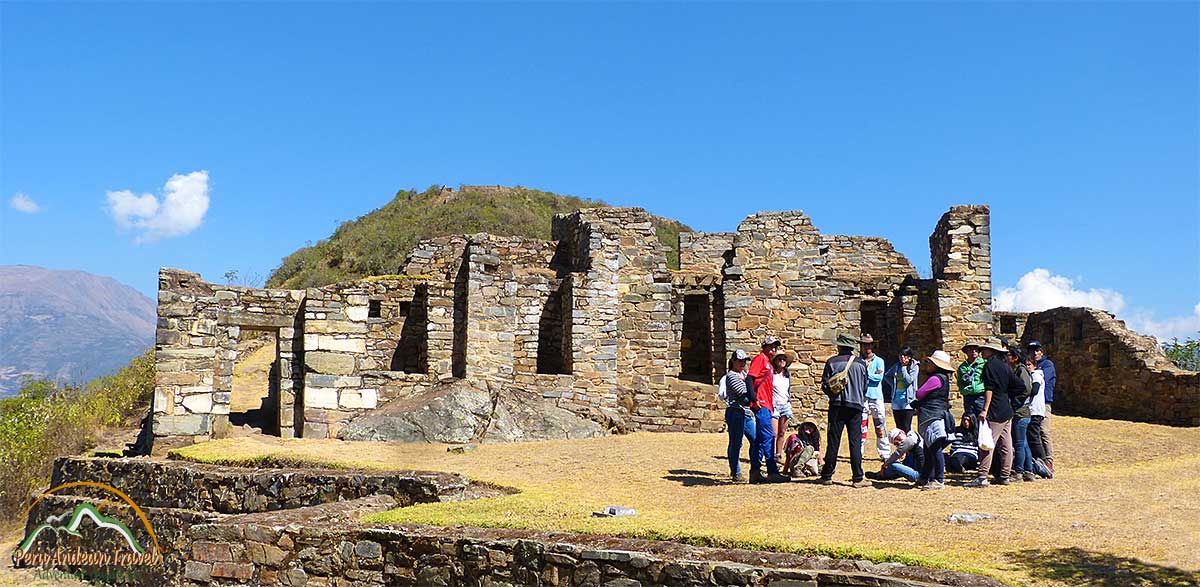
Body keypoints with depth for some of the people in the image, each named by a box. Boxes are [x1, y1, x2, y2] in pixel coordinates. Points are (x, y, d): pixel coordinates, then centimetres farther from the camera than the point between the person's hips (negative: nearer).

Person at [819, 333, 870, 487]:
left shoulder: (832, 362, -3)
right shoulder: (861, 363, 3)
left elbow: (825, 385, -2)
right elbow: (865, 386, 9)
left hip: (837, 406, -1)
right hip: (856, 406, 1)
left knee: (833, 441, 3)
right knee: (855, 442, 2)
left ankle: (827, 476, 7)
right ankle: (858, 478, 0)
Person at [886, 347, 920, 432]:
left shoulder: (914, 366, -2)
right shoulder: (896, 366, 10)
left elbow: (909, 380, -13)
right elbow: (886, 376, 24)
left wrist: (903, 368, -8)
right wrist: (893, 384, 10)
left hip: (908, 398, -5)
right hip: (896, 397, 5)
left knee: (907, 427, -9)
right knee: (899, 427, 9)